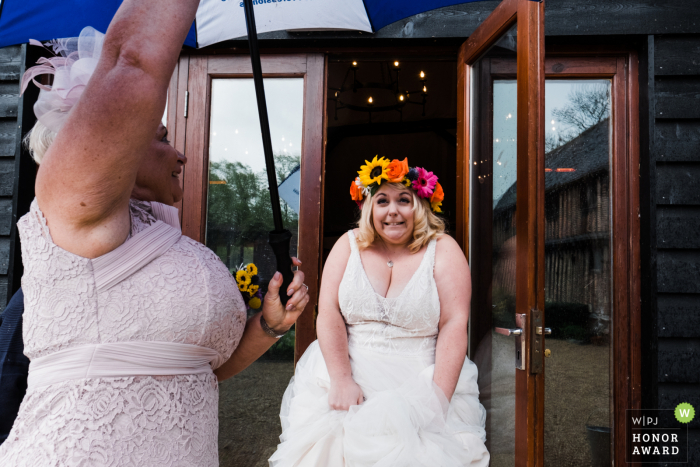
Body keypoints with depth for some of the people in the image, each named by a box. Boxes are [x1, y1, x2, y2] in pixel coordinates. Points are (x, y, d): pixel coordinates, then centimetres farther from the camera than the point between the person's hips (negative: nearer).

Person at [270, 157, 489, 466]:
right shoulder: (349, 245, 7)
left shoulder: (443, 251, 2)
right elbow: (328, 313, -1)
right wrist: (341, 381, -12)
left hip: (420, 384, -1)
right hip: (346, 376, 2)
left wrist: (437, 398, -14)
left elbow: (455, 325, -5)